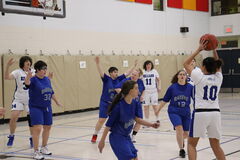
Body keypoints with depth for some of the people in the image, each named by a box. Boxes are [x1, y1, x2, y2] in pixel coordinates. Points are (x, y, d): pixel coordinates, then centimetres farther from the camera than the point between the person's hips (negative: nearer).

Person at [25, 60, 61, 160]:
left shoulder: (47, 79, 6)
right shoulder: (33, 80, -13)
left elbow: (51, 92, 19)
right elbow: (27, 83, -37)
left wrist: (57, 102, 27)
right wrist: (28, 77, -58)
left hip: (47, 107, 7)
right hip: (36, 108, -7)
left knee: (47, 127, 15)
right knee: (37, 128, -14)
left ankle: (44, 148, 32)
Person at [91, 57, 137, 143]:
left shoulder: (119, 79, 3)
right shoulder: (106, 79, -9)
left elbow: (127, 73, 10)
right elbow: (101, 72, -25)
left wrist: (134, 66, 11)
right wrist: (98, 63, -40)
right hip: (105, 103, -4)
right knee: (101, 120, -6)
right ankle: (95, 135, 12)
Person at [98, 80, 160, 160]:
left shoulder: (136, 103, -2)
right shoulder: (119, 106, -22)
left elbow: (137, 119, -9)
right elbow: (108, 125, -15)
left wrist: (151, 124, -24)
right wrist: (102, 141, -11)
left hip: (126, 136, 8)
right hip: (117, 137, -8)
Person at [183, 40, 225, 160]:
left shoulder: (199, 77, -6)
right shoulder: (218, 77, 5)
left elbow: (186, 63, 7)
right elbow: (217, 65, 26)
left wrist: (199, 50, 6)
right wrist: (214, 50, 21)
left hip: (200, 113, -4)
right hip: (215, 113, 4)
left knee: (191, 144, 9)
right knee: (216, 145, 16)